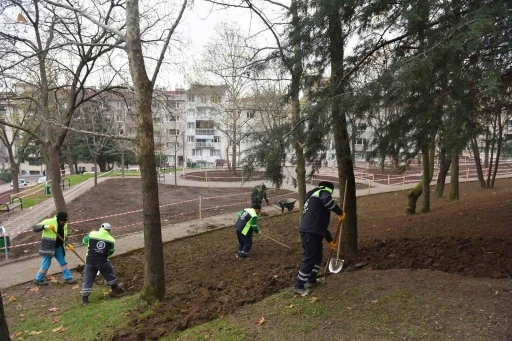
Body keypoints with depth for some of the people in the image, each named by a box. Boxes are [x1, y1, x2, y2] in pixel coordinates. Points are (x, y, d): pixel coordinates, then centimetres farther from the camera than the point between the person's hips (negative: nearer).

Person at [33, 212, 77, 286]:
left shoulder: (64, 225, 3)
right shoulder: (49, 222, -18)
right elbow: (35, 228, -21)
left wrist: (67, 245, -1)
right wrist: (46, 226, -37)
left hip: (58, 247, 7)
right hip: (48, 247, -6)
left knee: (63, 262, 10)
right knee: (46, 264, 3)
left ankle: (68, 278, 18)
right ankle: (39, 279, 24)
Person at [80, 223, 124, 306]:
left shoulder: (92, 234, -3)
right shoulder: (111, 239, -1)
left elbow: (84, 241, 15)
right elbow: (110, 252, 9)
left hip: (90, 261, 1)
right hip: (102, 261, -1)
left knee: (87, 279, 11)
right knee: (110, 274, 22)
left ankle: (84, 298, 11)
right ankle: (115, 288, 38)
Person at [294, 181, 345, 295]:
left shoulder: (314, 197, 31)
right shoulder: (323, 192, 3)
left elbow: (321, 223, 33)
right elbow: (327, 201, -26)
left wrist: (330, 240, 36)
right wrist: (340, 212, -12)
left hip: (312, 232, 10)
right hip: (310, 233, -10)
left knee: (317, 256, 23)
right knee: (309, 258, -4)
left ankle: (311, 280, 36)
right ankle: (299, 286, 4)